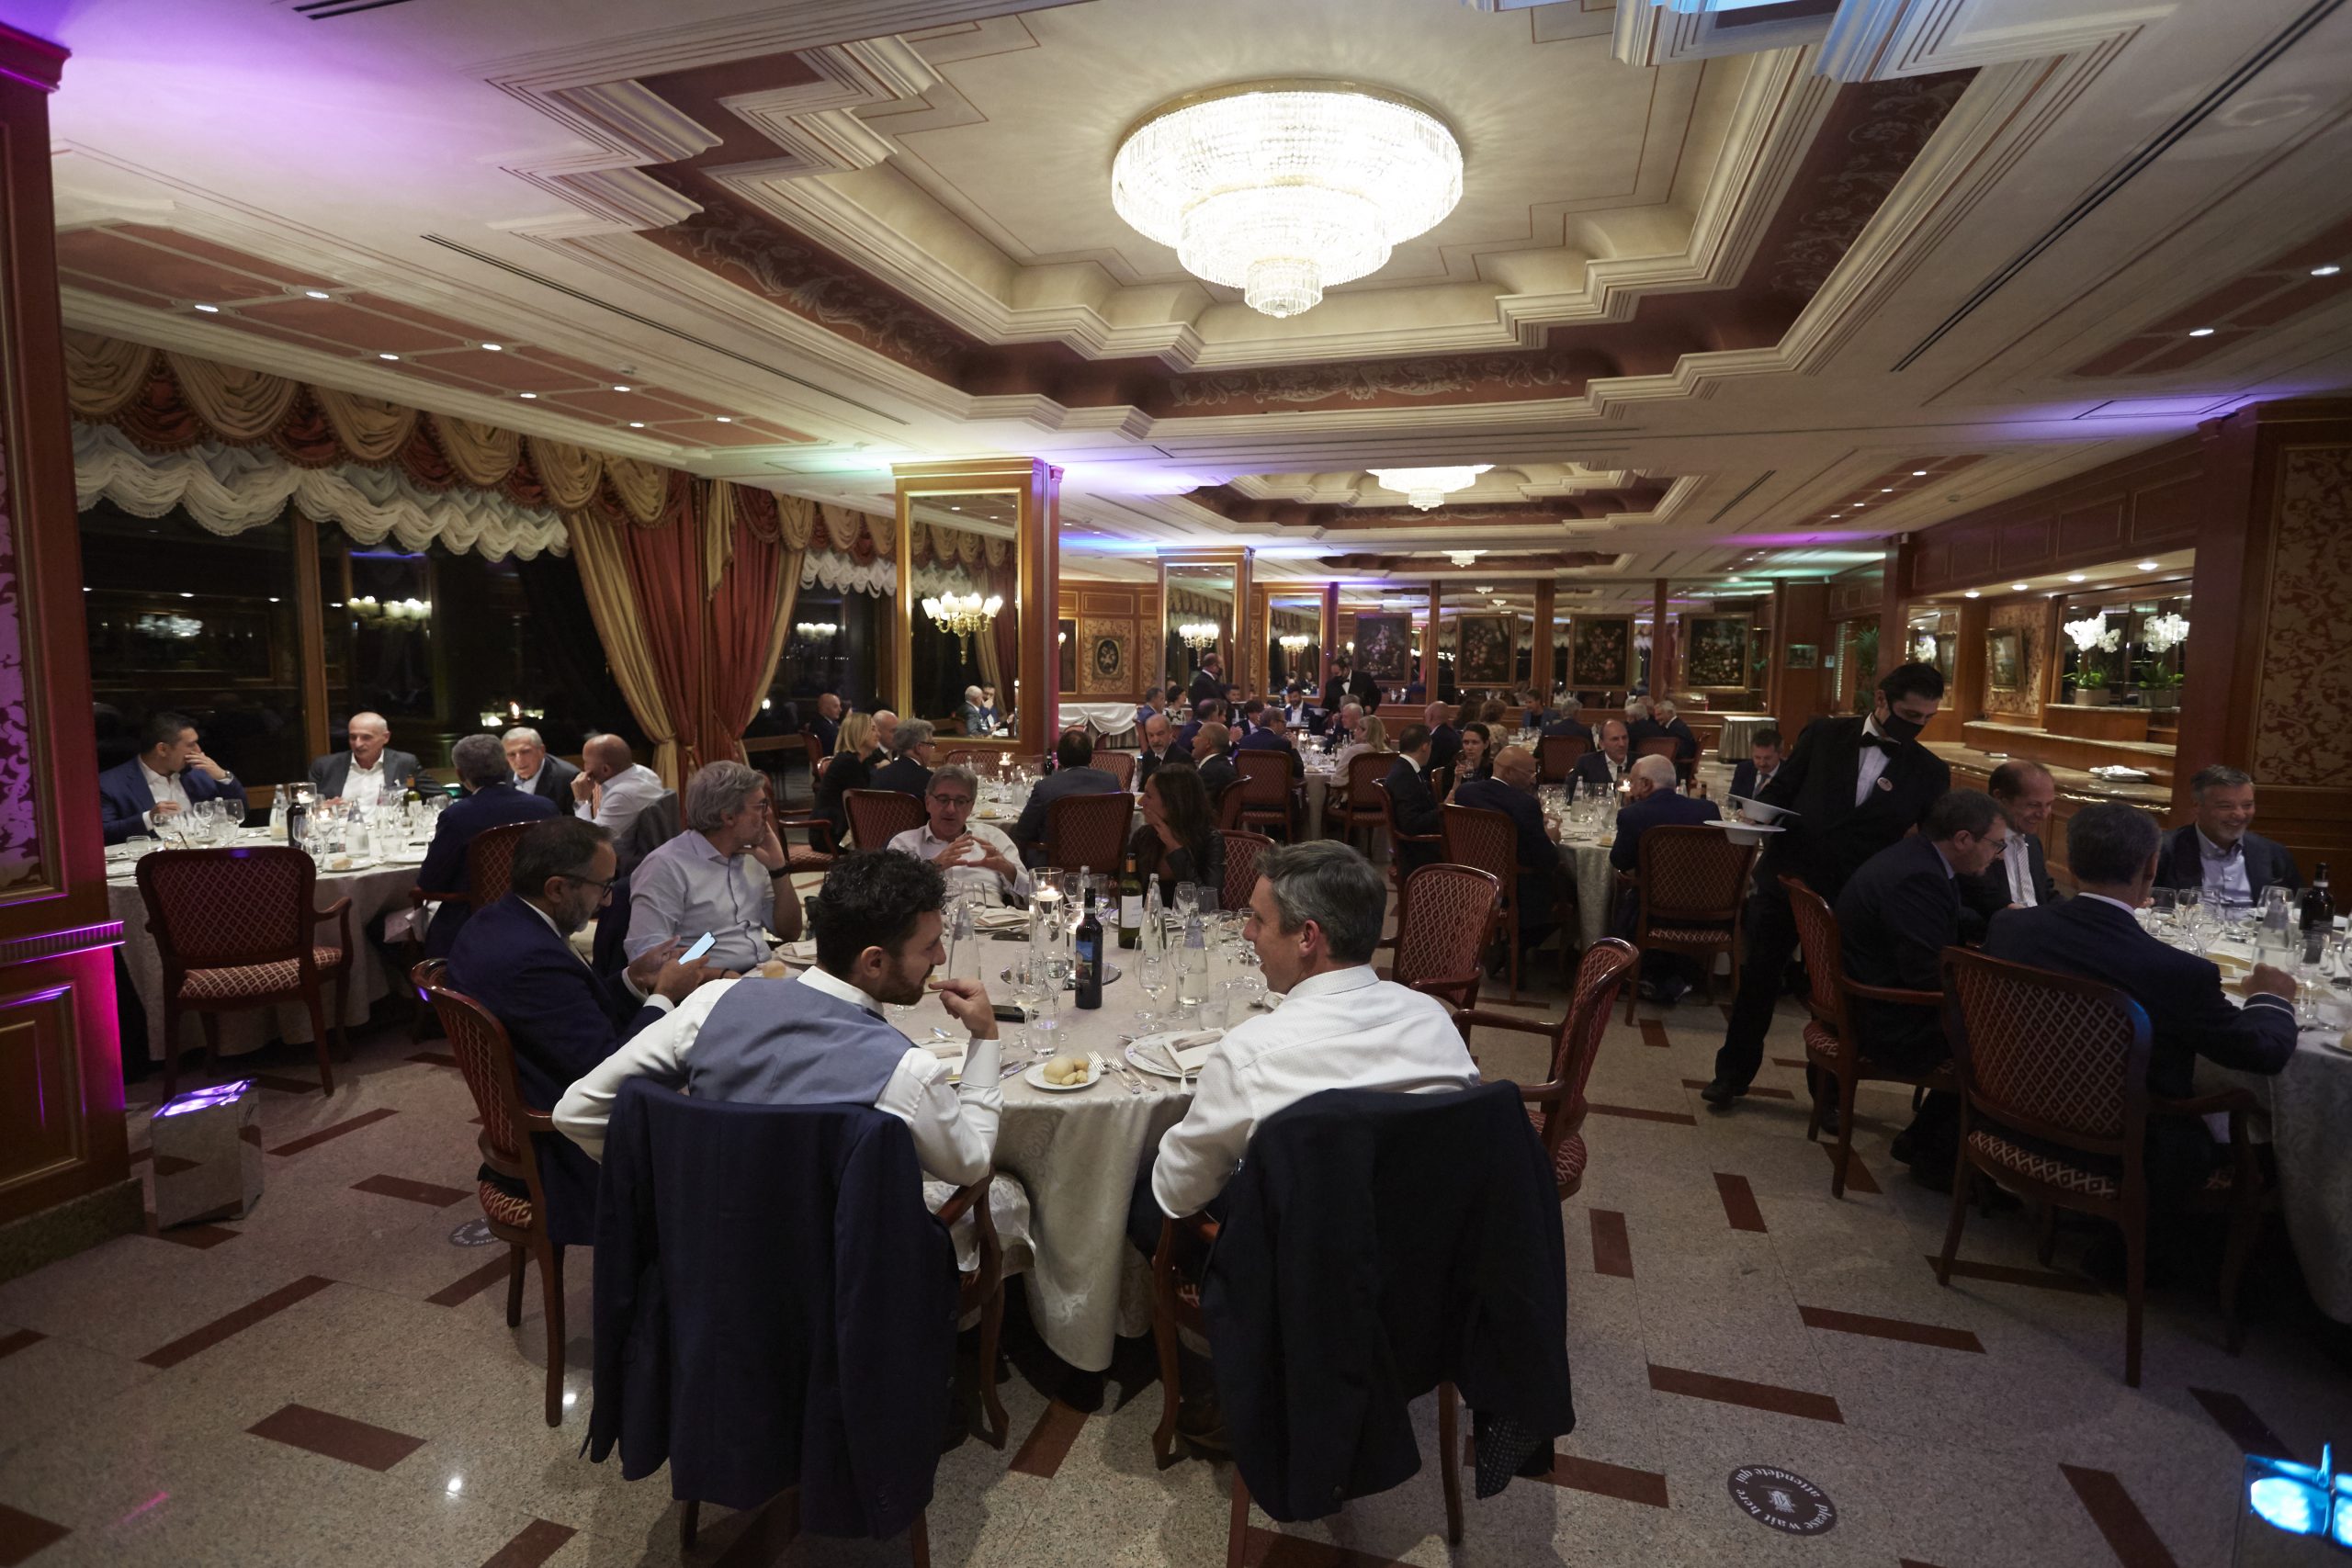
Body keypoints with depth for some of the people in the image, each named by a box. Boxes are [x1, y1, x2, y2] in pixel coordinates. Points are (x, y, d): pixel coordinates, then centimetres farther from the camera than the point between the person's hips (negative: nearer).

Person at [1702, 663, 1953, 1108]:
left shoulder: (1930, 772, -1)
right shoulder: (1824, 734, 0)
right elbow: (1780, 790, 4)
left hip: (1853, 900, 0)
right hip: (1786, 878, 0)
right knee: (1757, 979, 9)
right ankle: (1733, 1072, 26)